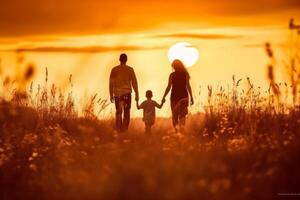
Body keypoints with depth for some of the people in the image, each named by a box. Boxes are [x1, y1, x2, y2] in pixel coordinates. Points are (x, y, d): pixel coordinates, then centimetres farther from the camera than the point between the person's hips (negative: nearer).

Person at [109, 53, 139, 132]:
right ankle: (125, 129, -2)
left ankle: (119, 129, -5)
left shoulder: (114, 70, 3)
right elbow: (134, 82, 1)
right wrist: (137, 94, 5)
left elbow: (111, 83, 2)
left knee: (118, 112, 6)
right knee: (126, 112, 5)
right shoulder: (130, 70, 1)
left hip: (117, 93, 1)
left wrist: (111, 95, 8)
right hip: (127, 92, -1)